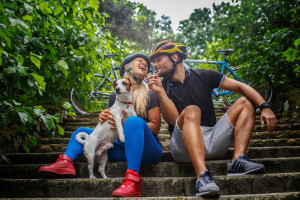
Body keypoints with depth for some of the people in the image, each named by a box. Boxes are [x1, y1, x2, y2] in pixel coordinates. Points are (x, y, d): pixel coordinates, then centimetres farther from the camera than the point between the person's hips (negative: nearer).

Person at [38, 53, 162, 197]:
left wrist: (127, 122, -20)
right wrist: (103, 118, -8)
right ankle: (66, 162, -31)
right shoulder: (114, 96, 12)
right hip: (123, 148, 5)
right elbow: (111, 125, 17)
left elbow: (155, 127, -5)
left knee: (134, 121, -35)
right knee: (82, 131, 1)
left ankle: (132, 179, -48)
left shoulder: (150, 96, 0)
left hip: (147, 150, -5)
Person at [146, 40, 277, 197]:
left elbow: (241, 87, 4)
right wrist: (160, 93, -22)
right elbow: (173, 119, -11)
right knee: (191, 111, -30)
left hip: (211, 140, 4)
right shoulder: (163, 87, 5)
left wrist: (265, 107, -9)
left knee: (246, 102, 0)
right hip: (184, 144, -3)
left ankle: (237, 161, -20)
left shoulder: (202, 76, 9)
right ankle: (202, 175, -47)